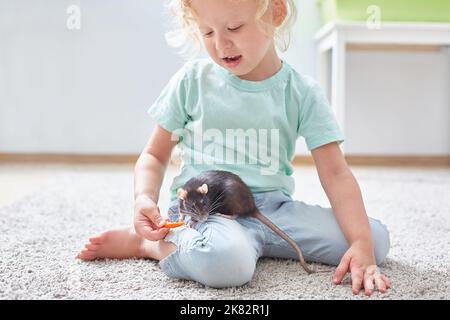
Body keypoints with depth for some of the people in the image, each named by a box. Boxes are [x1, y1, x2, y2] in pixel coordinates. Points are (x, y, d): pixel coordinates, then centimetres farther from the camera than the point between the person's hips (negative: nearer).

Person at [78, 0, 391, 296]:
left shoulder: (303, 93, 0)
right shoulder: (192, 80, 0)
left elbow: (335, 173, -4)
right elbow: (155, 155, 8)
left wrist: (362, 244, -18)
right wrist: (145, 198, -15)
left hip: (272, 207, 4)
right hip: (203, 207, -4)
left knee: (377, 238, -10)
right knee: (226, 261, -39)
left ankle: (255, 241, -4)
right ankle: (142, 243, -8)